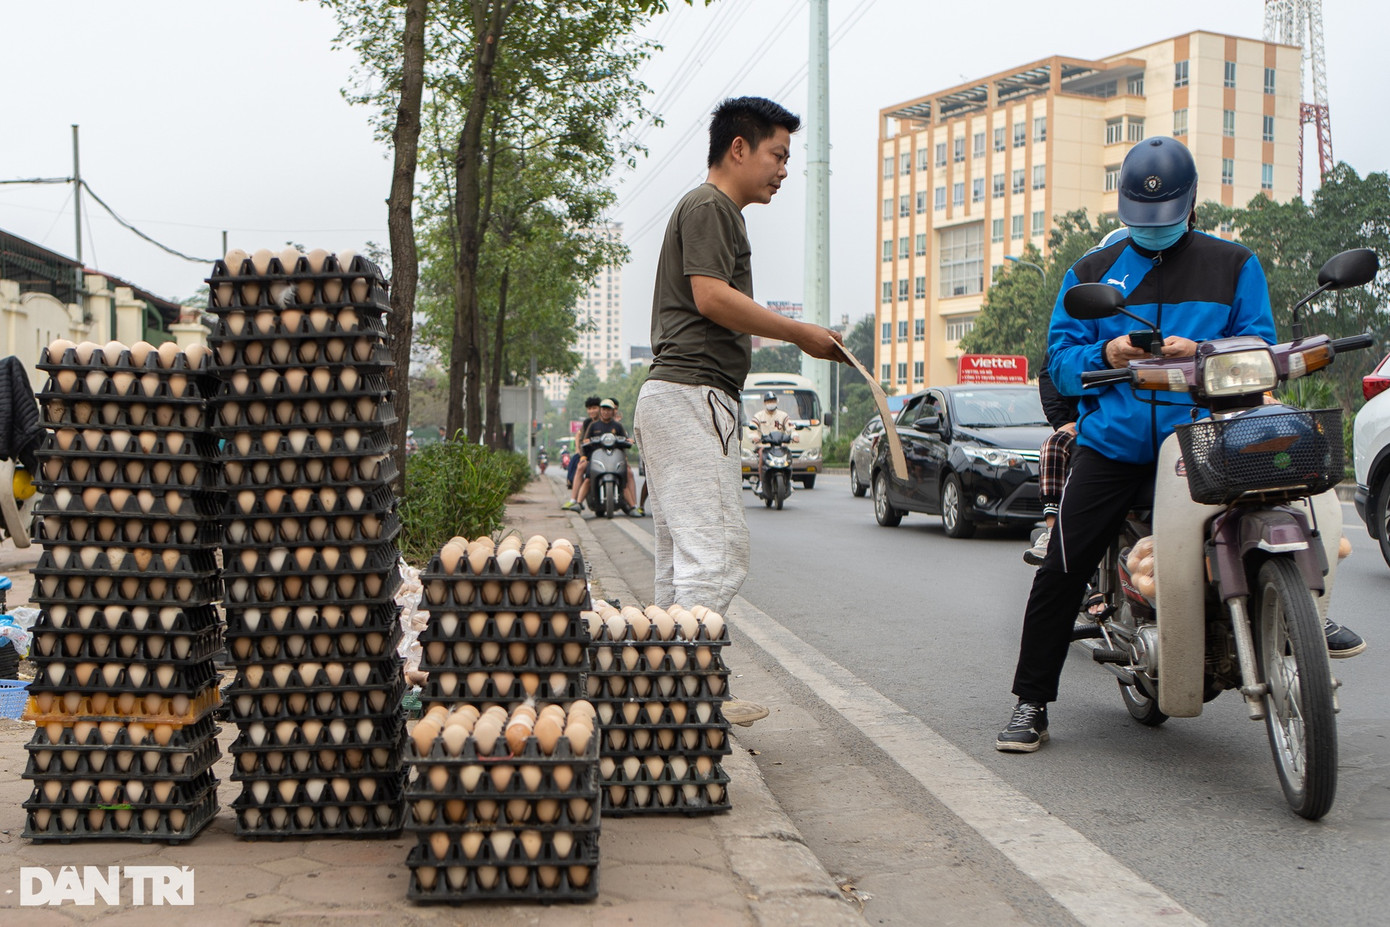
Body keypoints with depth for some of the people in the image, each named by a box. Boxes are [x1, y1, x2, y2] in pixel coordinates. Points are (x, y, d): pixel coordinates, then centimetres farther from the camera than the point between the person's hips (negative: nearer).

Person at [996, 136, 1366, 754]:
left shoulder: (1234, 266, 13)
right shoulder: (1092, 272, 16)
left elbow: (1259, 348, 3)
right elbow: (1060, 360, 9)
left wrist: (1201, 352, -17)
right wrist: (1105, 355, -13)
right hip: (1113, 441, 0)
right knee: (1061, 569, -7)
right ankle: (1031, 703, 5)